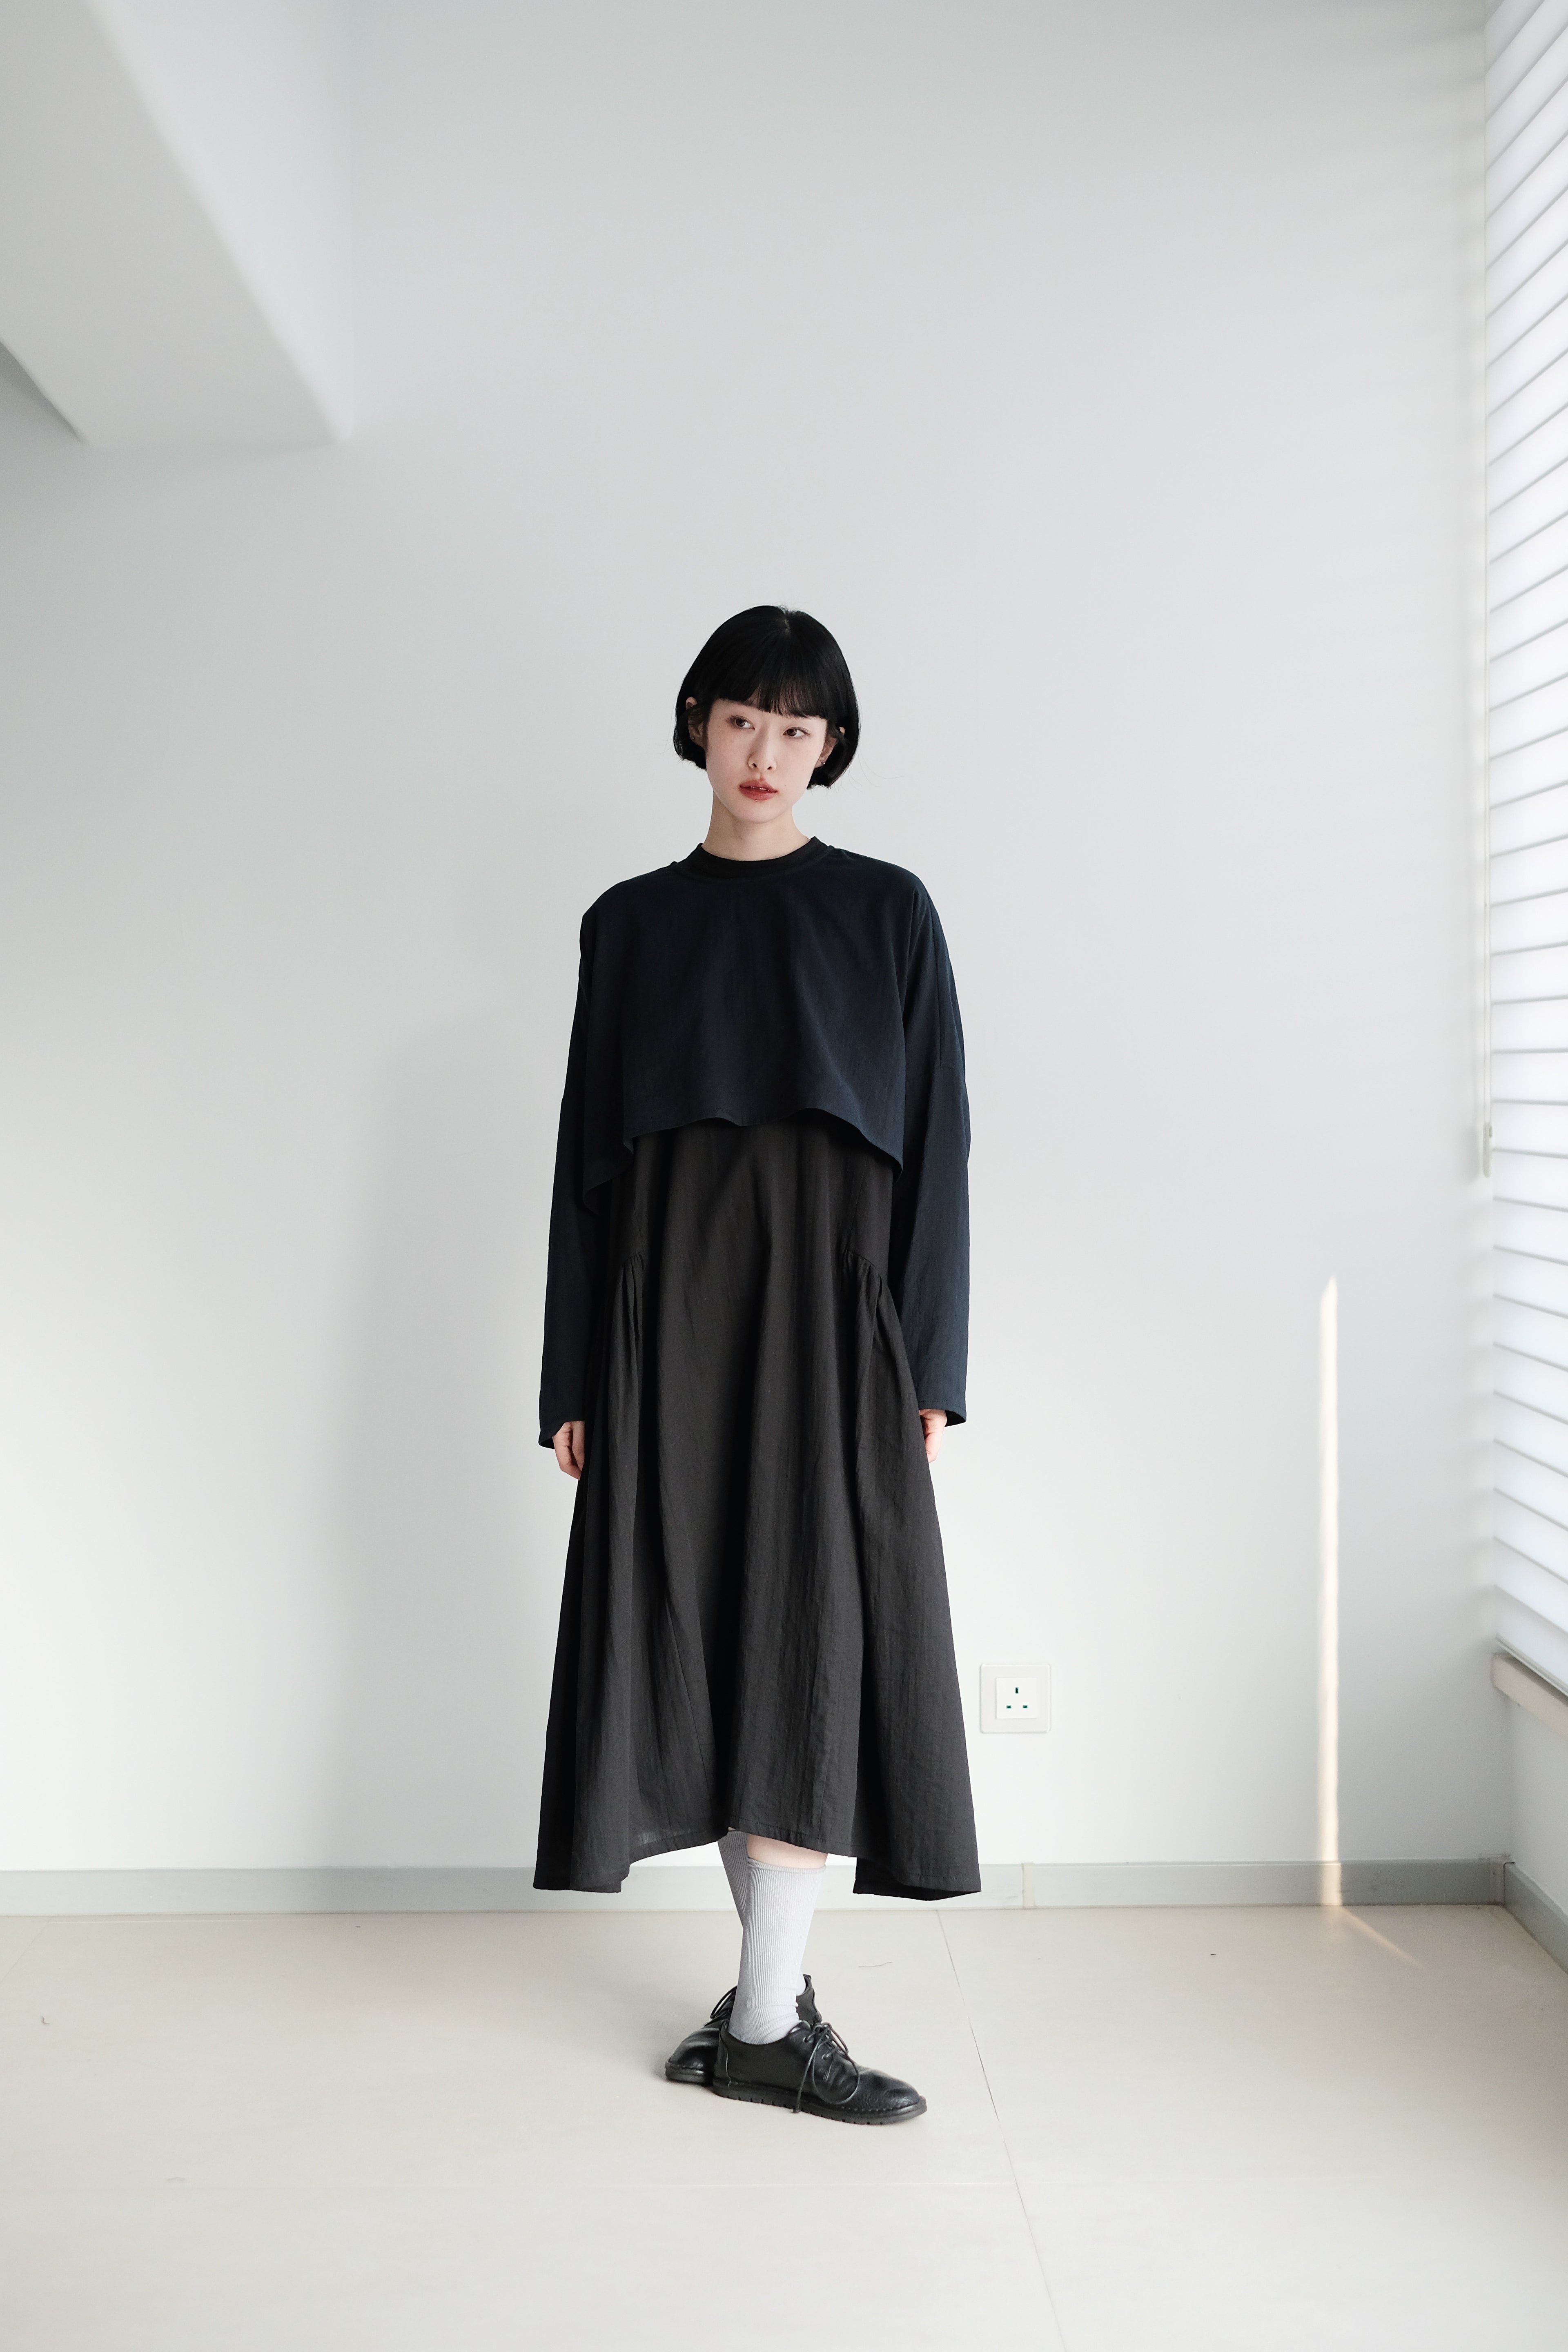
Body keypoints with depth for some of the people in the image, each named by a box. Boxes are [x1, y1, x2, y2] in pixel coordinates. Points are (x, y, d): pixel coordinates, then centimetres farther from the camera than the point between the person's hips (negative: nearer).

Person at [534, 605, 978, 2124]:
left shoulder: (886, 912, 7)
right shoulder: (631, 924, 11)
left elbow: (935, 1142, 3)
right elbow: (587, 1148, 9)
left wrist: (932, 1362, -5)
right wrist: (573, 1374, 4)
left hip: (829, 1304, -1)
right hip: (669, 1301, 2)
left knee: (813, 1640, -5)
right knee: (709, 1636, 3)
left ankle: (764, 2025, 3)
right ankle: (777, 1982, 16)